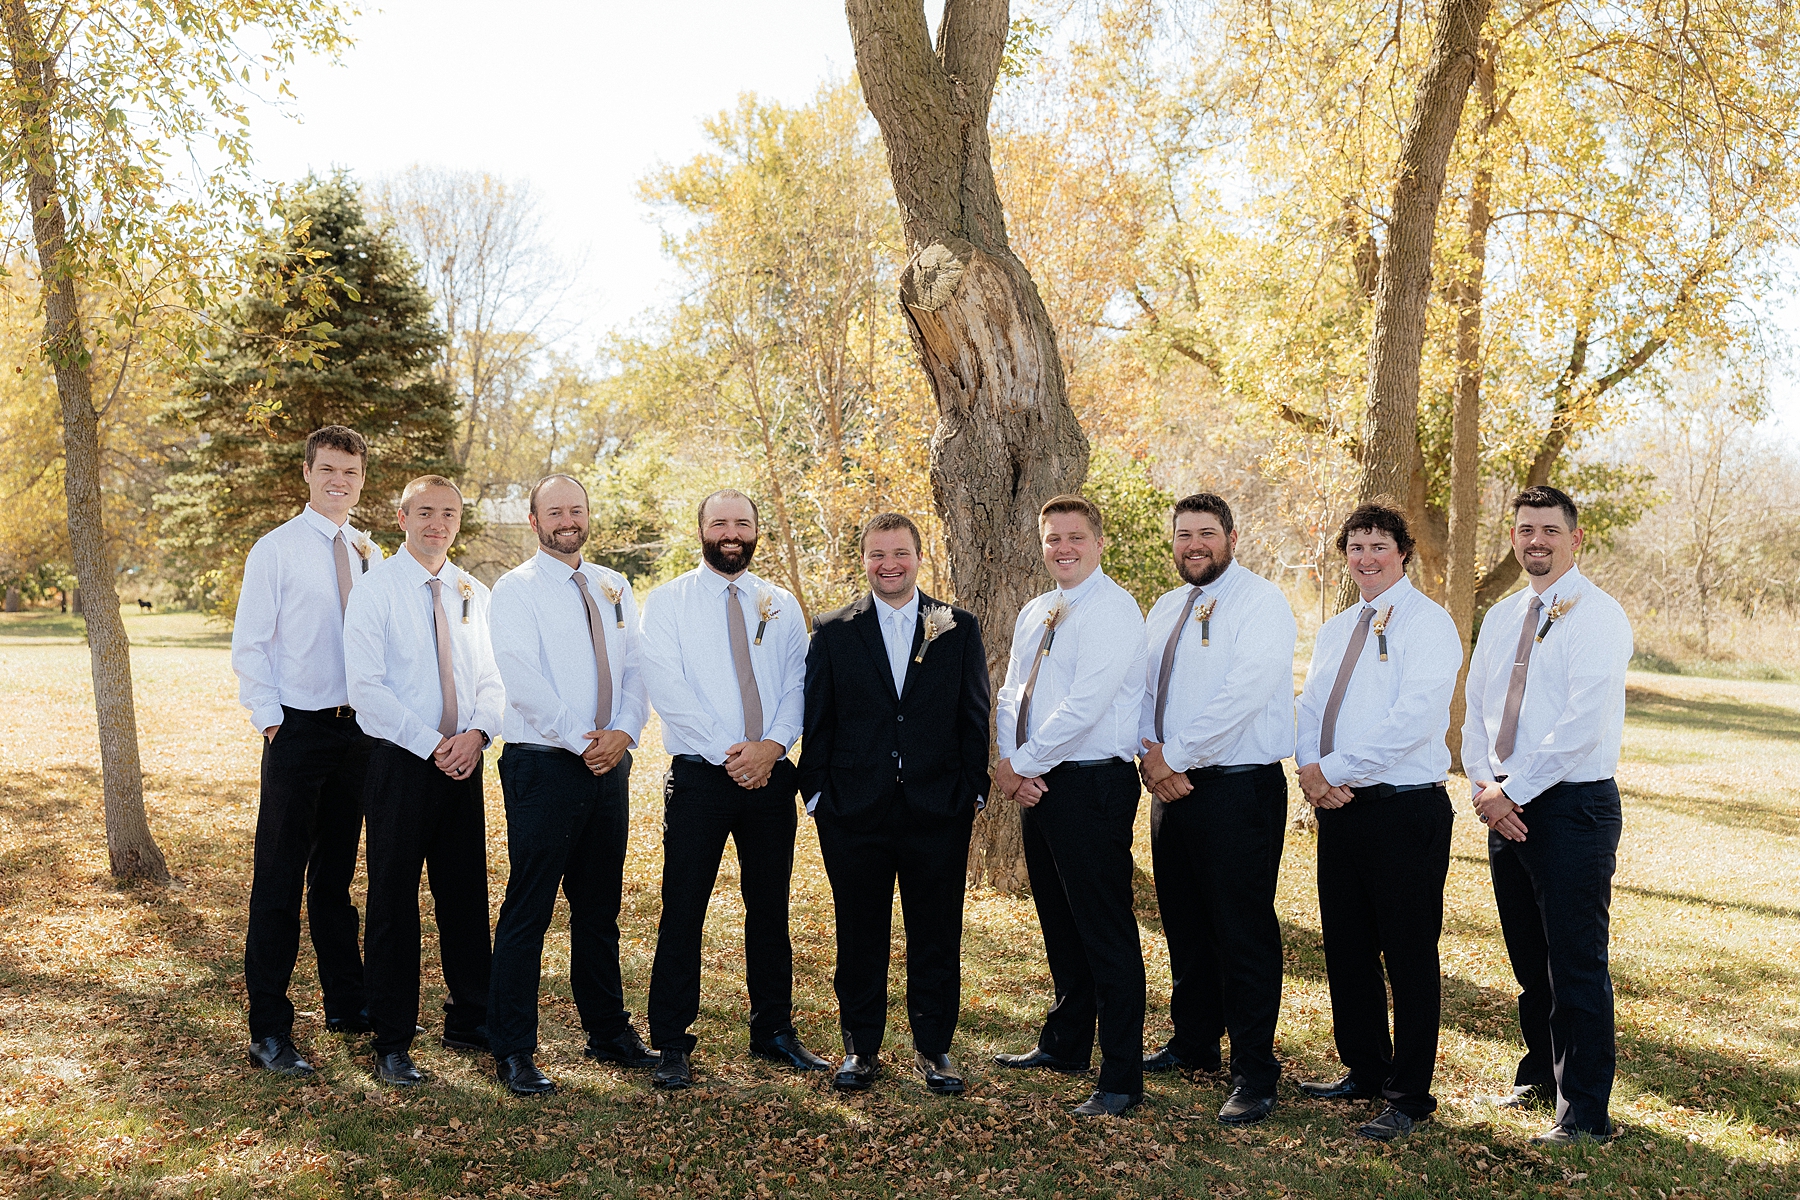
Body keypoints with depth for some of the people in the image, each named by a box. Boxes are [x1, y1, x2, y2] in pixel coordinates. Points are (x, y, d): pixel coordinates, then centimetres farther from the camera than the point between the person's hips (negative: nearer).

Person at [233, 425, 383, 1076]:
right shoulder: (276, 549, -4)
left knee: (336, 874, 17)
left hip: (358, 729, 5)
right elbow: (249, 646, -5)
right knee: (279, 879, -3)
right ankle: (269, 1032, 5)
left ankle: (347, 1003, 30)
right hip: (298, 729, -5)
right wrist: (270, 721, -10)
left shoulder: (369, 554, 10)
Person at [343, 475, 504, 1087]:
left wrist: (477, 732, -10)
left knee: (467, 893, 11)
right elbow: (365, 685, -12)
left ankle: (469, 1021, 26)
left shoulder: (474, 593, 9)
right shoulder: (375, 590, -5)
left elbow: (491, 677, 10)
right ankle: (391, 1042, 14)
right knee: (394, 901, 2)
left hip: (463, 760, 4)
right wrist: (432, 745, -16)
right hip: (400, 761, -4)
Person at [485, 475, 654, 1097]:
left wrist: (623, 731, -9)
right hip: (543, 765, -5)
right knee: (528, 910, -2)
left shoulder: (614, 588, 14)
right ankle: (512, 1051, 9)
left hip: (610, 764, 5)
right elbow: (522, 678, -14)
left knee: (600, 908, 15)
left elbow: (636, 668, 8)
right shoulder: (516, 589, -3)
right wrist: (581, 740, -17)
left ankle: (608, 1032, 28)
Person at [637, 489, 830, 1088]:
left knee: (770, 908, 11)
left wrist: (770, 745, -13)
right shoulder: (667, 602, 2)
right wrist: (728, 751, -16)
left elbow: (797, 685, 5)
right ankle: (671, 1043, 10)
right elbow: (667, 687, -8)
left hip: (770, 773, 3)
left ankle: (774, 1031, 23)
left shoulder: (782, 605, 12)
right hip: (699, 773, -3)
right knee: (683, 909, -1)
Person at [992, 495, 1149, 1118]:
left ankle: (1122, 1078, 5)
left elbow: (1084, 704, -20)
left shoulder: (1112, 609, -12)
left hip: (1093, 785, -8)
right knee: (1059, 924, 19)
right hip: (1039, 785, 9)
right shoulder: (1034, 614, 15)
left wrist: (1021, 764, -12)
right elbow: (1011, 694, 13)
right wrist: (1014, 766, -4)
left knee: (1106, 932, -4)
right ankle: (1065, 1043, 35)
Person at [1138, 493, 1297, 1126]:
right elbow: (1145, 689, 15)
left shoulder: (1261, 602, -8)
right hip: (1172, 786, 7)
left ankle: (1254, 1074, 6)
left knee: (1243, 931, -4)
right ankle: (1193, 1043, 33)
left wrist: (1175, 754, -15)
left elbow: (1243, 693, -18)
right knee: (1184, 924, 17)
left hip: (1239, 786, -7)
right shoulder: (1164, 610, 16)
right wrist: (1152, 755, -4)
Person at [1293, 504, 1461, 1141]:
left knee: (1409, 955, 1)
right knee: (1346, 946, 14)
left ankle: (1409, 1095, 12)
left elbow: (1414, 718, -19)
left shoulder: (1427, 623, -8)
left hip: (1405, 808, -7)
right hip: (1339, 805, 7)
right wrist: (1310, 769, -7)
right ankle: (1363, 1070, 30)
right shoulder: (1333, 630, 16)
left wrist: (1333, 769, -17)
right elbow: (1309, 706, 13)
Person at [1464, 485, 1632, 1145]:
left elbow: (1582, 725, -19)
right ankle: (1540, 1073, 35)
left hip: (1574, 806, -7)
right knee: (1528, 958, 17)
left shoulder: (1597, 616, -10)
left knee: (1576, 963, -2)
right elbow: (1476, 710, 12)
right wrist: (1484, 785, -4)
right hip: (1506, 806, 7)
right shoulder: (1500, 618, 13)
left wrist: (1512, 790, -17)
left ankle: (1584, 1114, 8)